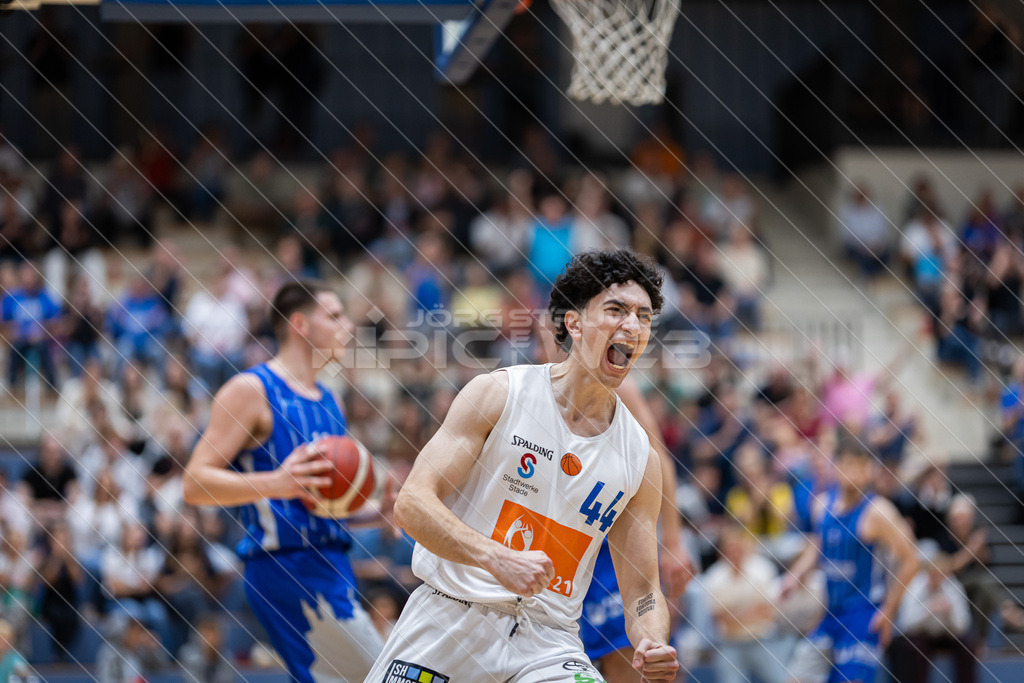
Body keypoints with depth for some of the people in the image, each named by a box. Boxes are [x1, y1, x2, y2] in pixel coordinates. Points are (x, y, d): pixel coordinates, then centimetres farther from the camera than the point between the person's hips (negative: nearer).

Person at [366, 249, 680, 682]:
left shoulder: (639, 456, 5)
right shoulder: (497, 394, -5)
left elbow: (642, 591, 10)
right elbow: (411, 504, -13)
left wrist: (654, 646, -14)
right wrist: (498, 559, -29)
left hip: (548, 639, 2)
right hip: (451, 616, -2)